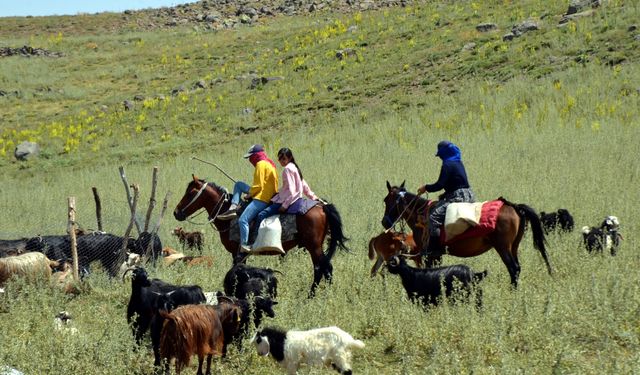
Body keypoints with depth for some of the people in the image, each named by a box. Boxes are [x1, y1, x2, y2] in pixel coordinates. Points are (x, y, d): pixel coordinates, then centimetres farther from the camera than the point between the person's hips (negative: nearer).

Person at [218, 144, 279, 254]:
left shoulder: (261, 164, -13)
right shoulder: (269, 164, 18)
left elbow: (258, 186, -17)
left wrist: (249, 194, -3)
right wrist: (250, 192, 19)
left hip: (261, 199, -11)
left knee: (243, 220, -20)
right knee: (238, 184, 20)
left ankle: (244, 246, -24)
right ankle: (233, 209, 7)